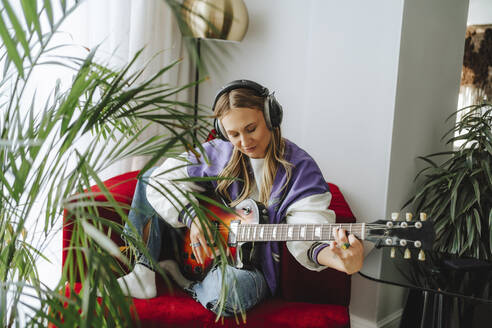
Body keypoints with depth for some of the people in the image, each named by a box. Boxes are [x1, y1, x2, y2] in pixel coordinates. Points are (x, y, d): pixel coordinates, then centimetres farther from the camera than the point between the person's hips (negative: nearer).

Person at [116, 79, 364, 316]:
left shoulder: (300, 169, -16)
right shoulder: (218, 153, -5)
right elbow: (162, 179, -7)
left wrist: (336, 257, -48)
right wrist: (191, 217, -23)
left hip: (252, 264, -4)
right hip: (204, 247, 4)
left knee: (230, 288, -42)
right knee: (151, 176, -3)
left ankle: (185, 281, -6)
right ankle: (144, 275, -6)